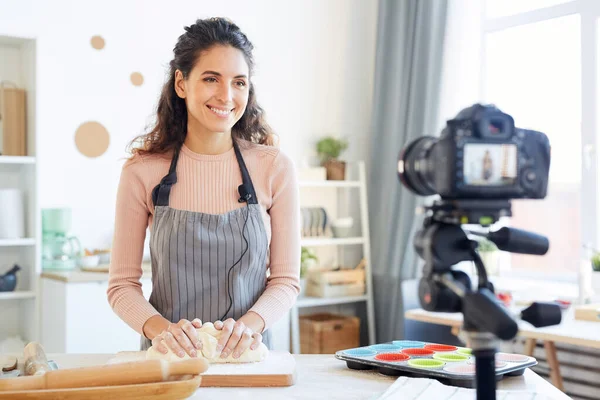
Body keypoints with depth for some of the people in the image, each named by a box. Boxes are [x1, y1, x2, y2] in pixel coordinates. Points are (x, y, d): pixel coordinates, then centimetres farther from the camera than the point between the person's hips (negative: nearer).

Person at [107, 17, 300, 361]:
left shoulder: (275, 167, -2)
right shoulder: (142, 171, -3)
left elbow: (286, 279, 3)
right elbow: (122, 284, 2)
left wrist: (251, 323, -15)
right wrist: (160, 328, -16)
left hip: (246, 354, 0)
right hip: (170, 358, 0)